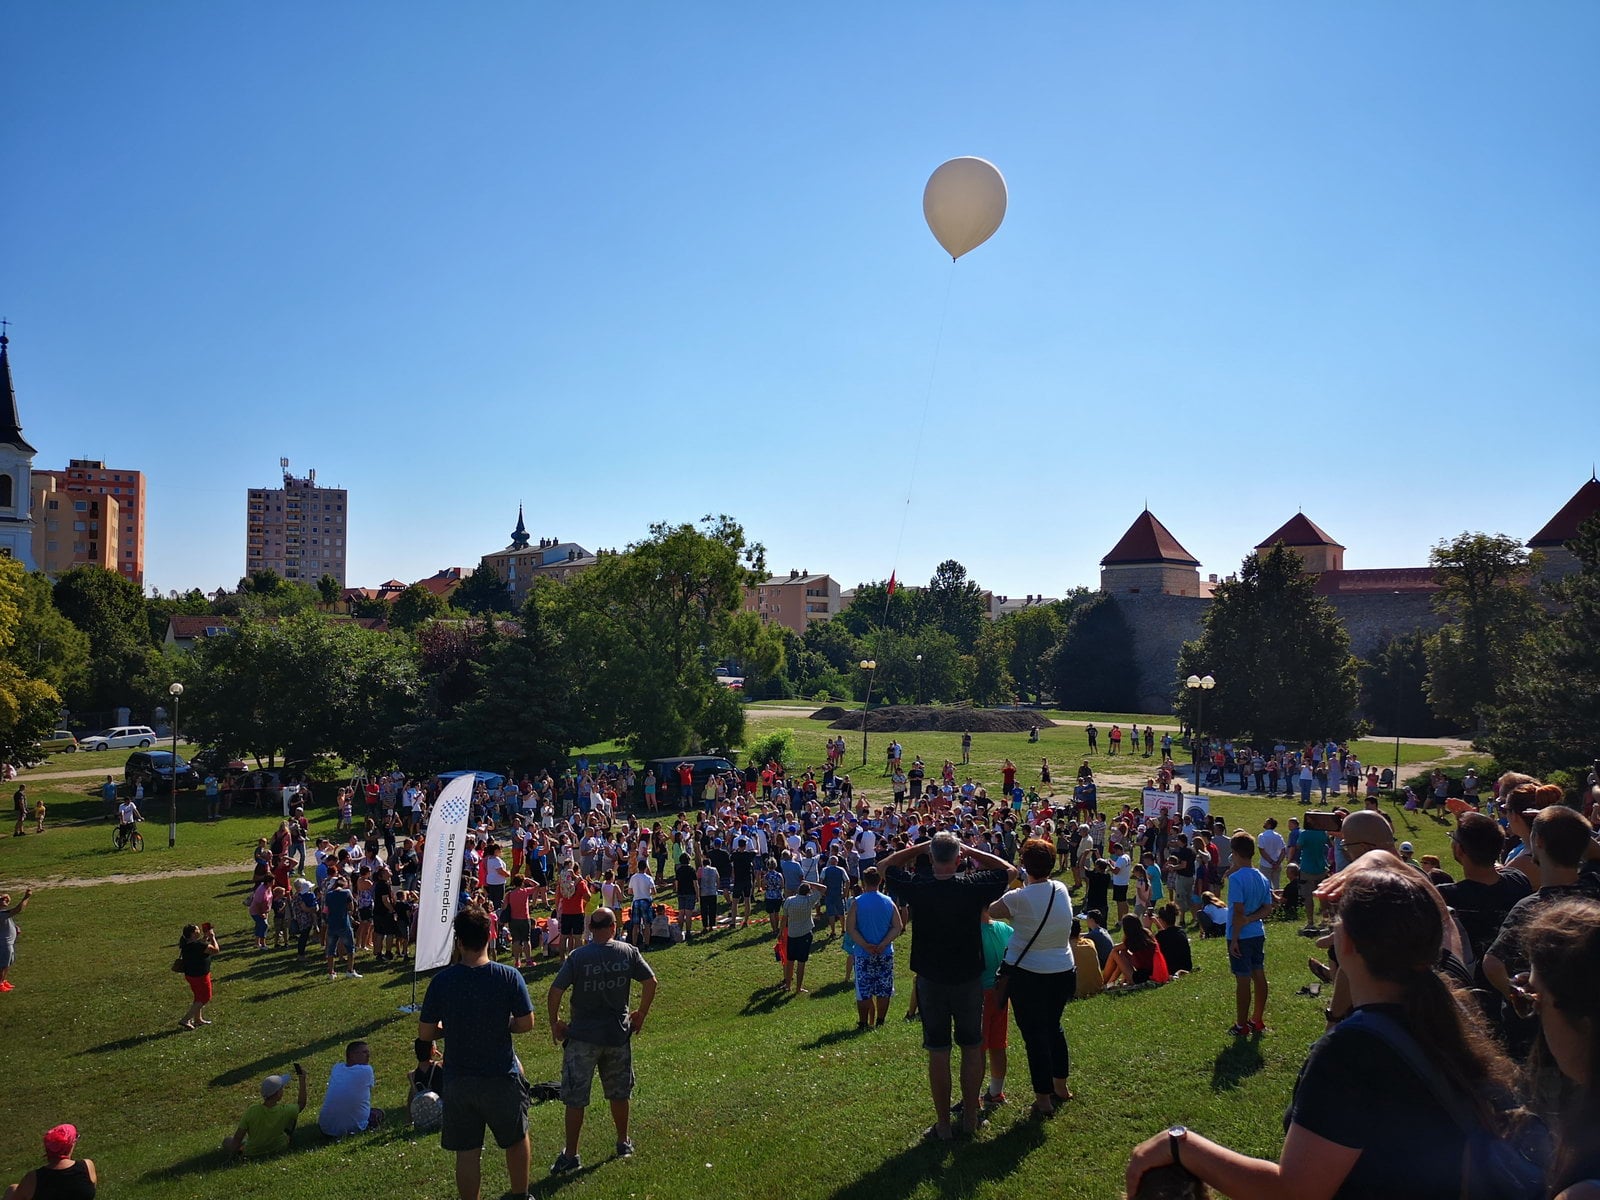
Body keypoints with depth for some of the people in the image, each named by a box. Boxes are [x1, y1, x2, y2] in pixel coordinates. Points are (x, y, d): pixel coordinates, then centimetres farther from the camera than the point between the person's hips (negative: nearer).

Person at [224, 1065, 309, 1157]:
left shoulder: (251, 1111, -29)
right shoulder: (284, 1111, -28)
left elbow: (237, 1138, -21)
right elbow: (301, 1104, -6)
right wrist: (302, 1079, -2)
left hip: (251, 1153, 0)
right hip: (279, 1148, 0)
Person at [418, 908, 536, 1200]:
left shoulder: (442, 981, -11)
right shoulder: (509, 976, -14)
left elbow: (425, 1033, -5)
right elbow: (526, 1023, -11)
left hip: (458, 1080, 0)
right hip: (502, 1077, 0)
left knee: (467, 1152, 12)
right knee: (516, 1139, 22)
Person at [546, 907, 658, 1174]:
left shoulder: (578, 957, -12)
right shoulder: (629, 952, -5)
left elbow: (555, 992, -15)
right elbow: (650, 982, -2)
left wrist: (555, 1023, 0)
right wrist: (641, 1014, 11)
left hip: (582, 1036, -3)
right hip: (618, 1034, 3)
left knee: (575, 1098, 7)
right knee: (619, 1093, 20)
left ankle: (571, 1155, 12)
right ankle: (623, 1143, 34)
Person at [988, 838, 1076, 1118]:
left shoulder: (1020, 898, -22)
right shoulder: (1061, 890, -5)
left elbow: (991, 911, -11)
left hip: (1028, 975, -6)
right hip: (1062, 972, 6)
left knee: (1034, 1035, 6)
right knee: (1054, 1027, 23)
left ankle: (1044, 1099, 13)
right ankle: (1061, 1086, 37)